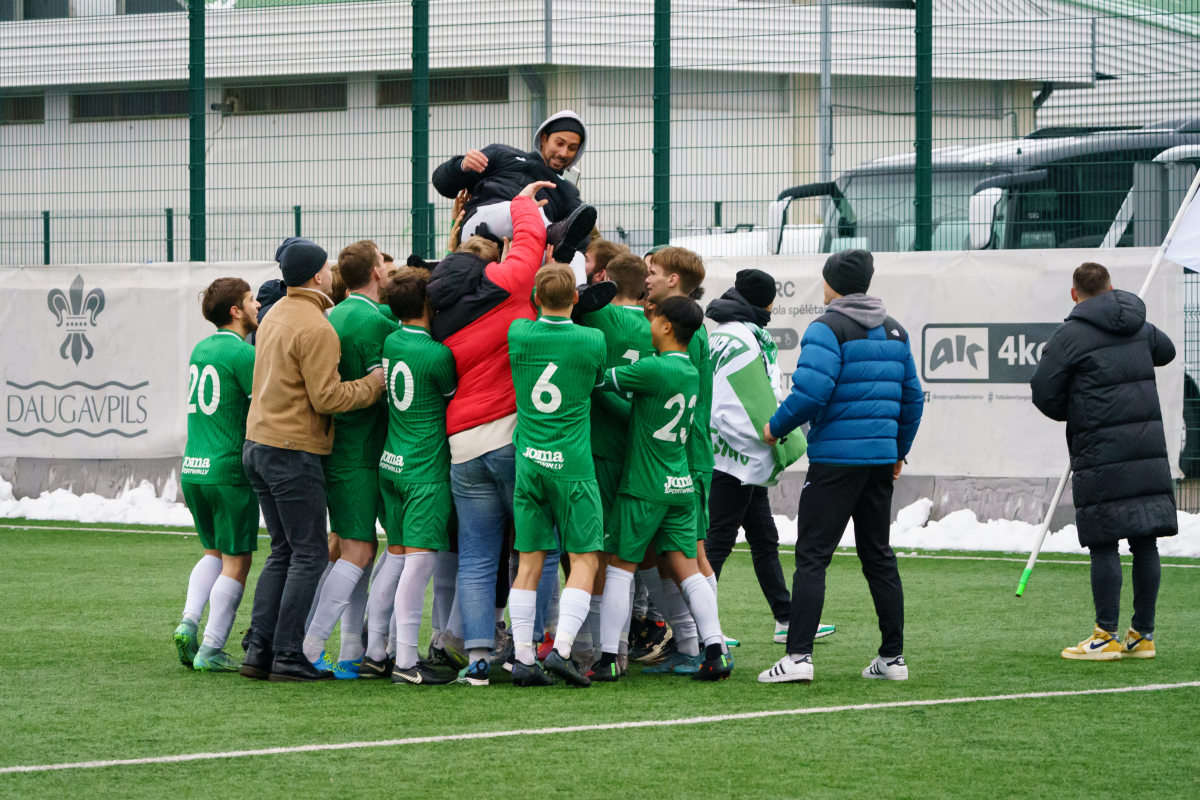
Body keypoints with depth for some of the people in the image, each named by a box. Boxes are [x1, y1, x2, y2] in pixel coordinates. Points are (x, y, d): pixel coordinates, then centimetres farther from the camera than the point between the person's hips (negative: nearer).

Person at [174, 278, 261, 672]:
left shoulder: (200, 349, 12)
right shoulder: (242, 353, -12)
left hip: (193, 469, 8)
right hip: (229, 471, -8)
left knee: (214, 552, 22)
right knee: (236, 562, 2)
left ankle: (189, 622, 4)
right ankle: (211, 649, 2)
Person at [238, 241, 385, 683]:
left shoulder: (275, 316, 13)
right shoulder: (315, 328, -15)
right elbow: (327, 398, -18)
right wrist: (374, 383, -5)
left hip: (257, 444, 9)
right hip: (293, 452, -9)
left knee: (283, 551, 14)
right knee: (309, 554, -2)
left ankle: (259, 651, 10)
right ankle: (288, 657, -5)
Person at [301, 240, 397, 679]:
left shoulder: (334, 317, 12)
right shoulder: (375, 321, -15)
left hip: (335, 445, 9)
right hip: (360, 452, -9)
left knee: (360, 547, 12)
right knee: (358, 551, -7)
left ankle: (352, 651, 12)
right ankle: (310, 646, -11)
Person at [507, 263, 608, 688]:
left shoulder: (519, 335, -3)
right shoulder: (593, 342, -7)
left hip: (528, 461, 3)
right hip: (572, 463, -3)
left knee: (529, 562, 6)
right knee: (584, 559, 3)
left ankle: (523, 657, 4)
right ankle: (561, 648, -11)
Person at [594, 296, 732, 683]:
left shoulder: (652, 370, -16)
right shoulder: (691, 373, 9)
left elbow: (602, 379, -10)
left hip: (645, 487, -7)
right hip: (681, 486, 7)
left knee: (619, 567, 3)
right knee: (686, 568, 5)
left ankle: (608, 658, 3)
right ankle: (715, 650, -6)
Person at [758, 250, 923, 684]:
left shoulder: (827, 328, -9)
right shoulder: (894, 331, 14)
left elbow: (811, 392, -20)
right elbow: (912, 397, 17)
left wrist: (776, 428, -5)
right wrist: (900, 450, 28)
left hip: (835, 459, -7)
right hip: (881, 457, 7)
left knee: (812, 555, -6)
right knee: (878, 556, 13)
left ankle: (799, 656, -14)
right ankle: (893, 657, 12)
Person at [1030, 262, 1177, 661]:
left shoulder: (1071, 335, -6)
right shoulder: (1140, 328, 13)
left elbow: (1043, 392, -7)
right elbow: (1166, 351, 34)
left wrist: (1074, 415, 12)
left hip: (1101, 452, -6)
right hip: (1149, 445, 6)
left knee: (1104, 544, -3)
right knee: (1145, 542, 7)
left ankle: (1106, 636, -2)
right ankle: (1143, 635, 11)